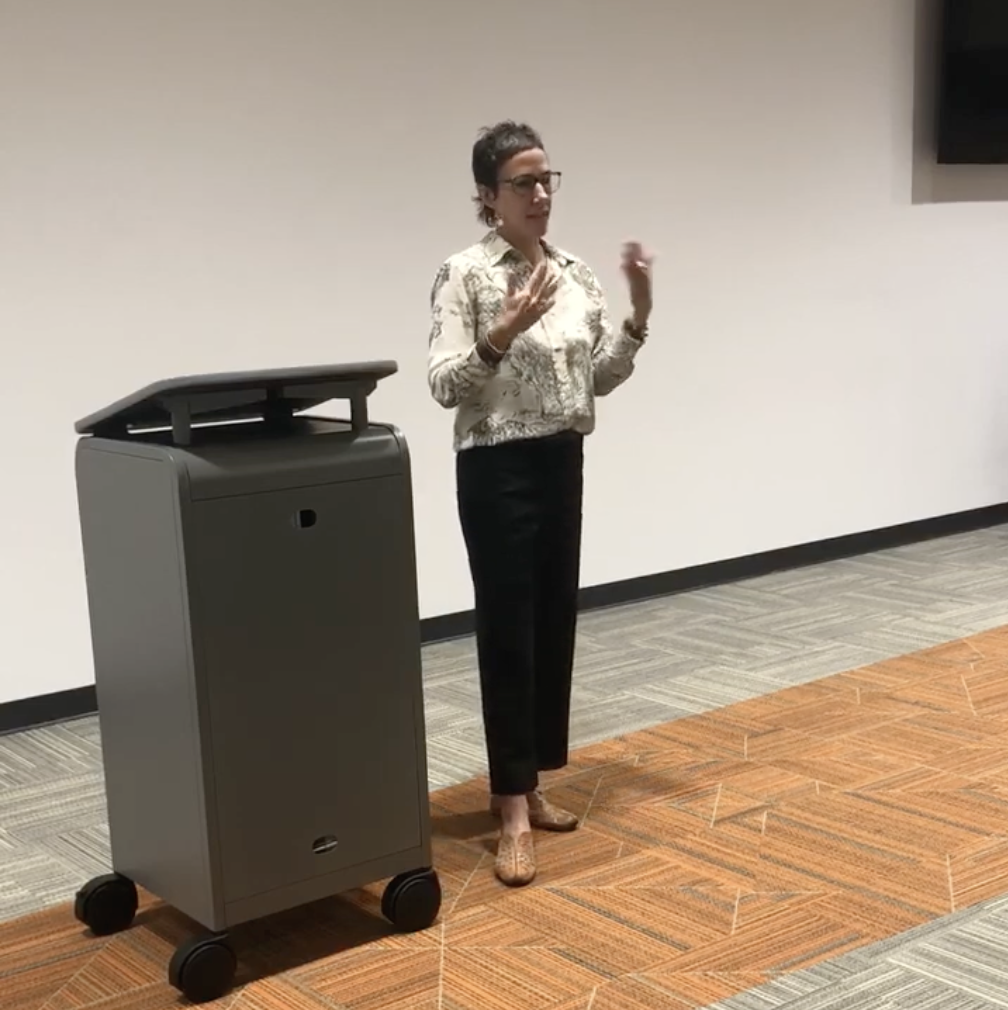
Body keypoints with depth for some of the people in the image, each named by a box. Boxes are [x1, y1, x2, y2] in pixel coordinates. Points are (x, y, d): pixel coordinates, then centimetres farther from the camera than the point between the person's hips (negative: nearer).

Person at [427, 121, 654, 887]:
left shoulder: (575, 272, 8)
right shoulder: (465, 274, -11)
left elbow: (603, 379, 10)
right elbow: (445, 384, -18)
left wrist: (639, 315, -2)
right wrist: (506, 332, -30)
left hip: (563, 463, 7)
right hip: (498, 469, -7)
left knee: (555, 625, 11)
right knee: (508, 633, -4)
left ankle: (529, 786, 25)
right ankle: (514, 816, 3)